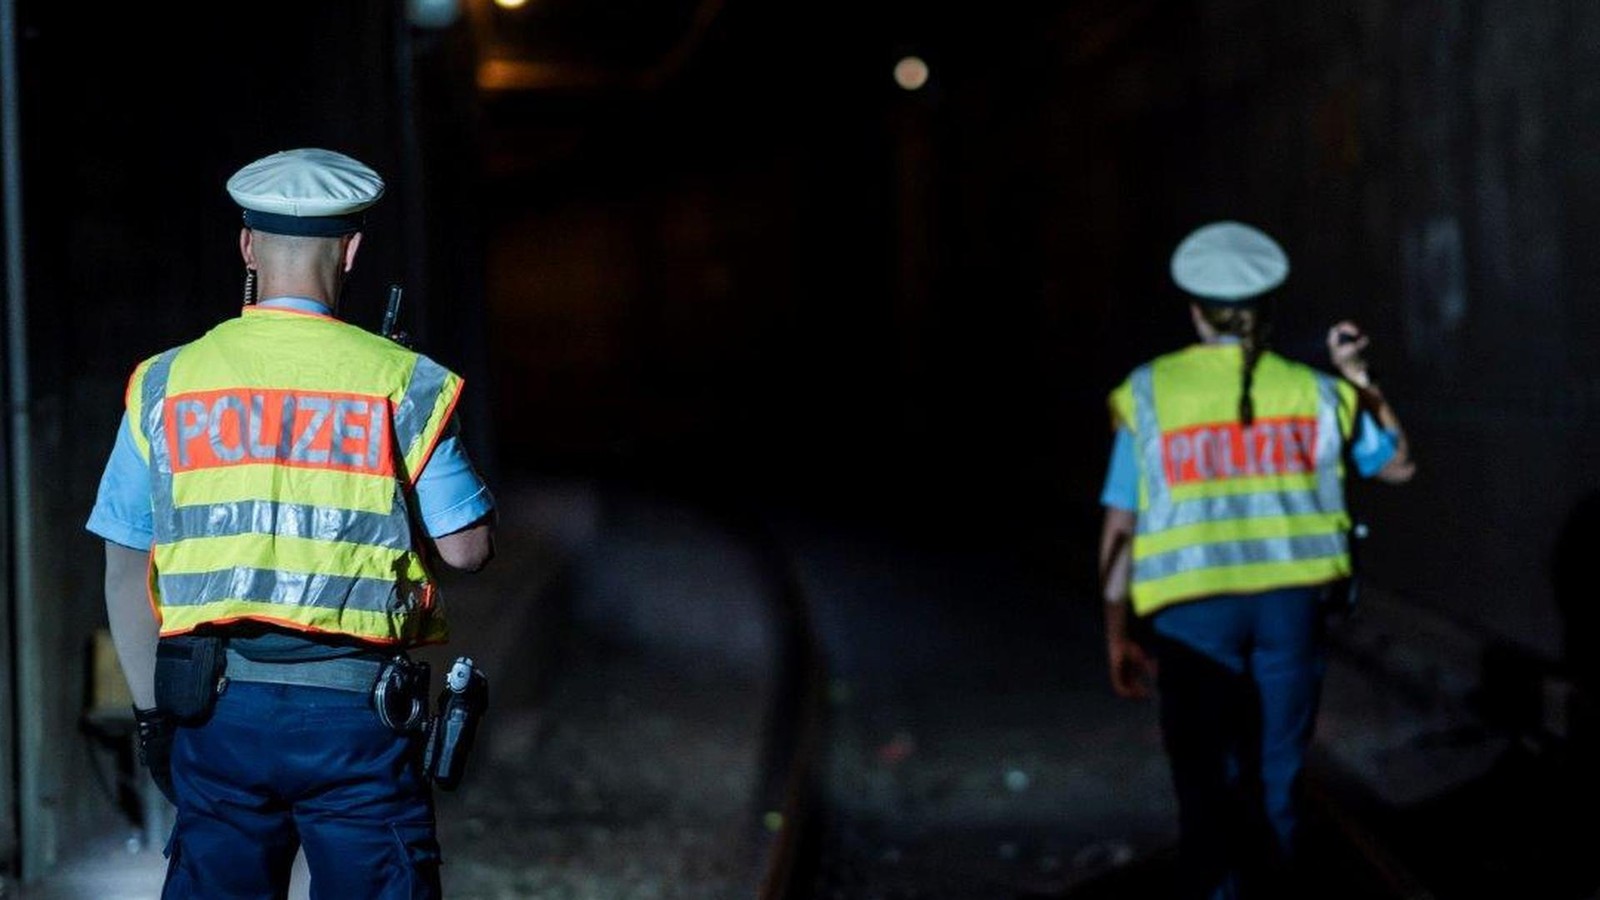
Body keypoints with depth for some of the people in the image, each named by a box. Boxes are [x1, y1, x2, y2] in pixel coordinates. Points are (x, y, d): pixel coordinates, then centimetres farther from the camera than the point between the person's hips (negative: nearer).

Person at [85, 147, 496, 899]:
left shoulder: (166, 384, 4)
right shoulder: (400, 384, -4)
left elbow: (126, 574, 7)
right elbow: (467, 548, -1)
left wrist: (152, 712, 15)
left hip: (215, 705, 3)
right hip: (352, 710, -2)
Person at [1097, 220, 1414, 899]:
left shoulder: (1151, 393, 1)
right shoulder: (1311, 392, 5)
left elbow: (1119, 529, -2)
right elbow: (1399, 463, 19)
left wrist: (1119, 637, 4)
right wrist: (1361, 381, 22)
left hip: (1190, 611, -2)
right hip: (1292, 604, 2)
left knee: (1207, 789, 1)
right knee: (1276, 781, 15)